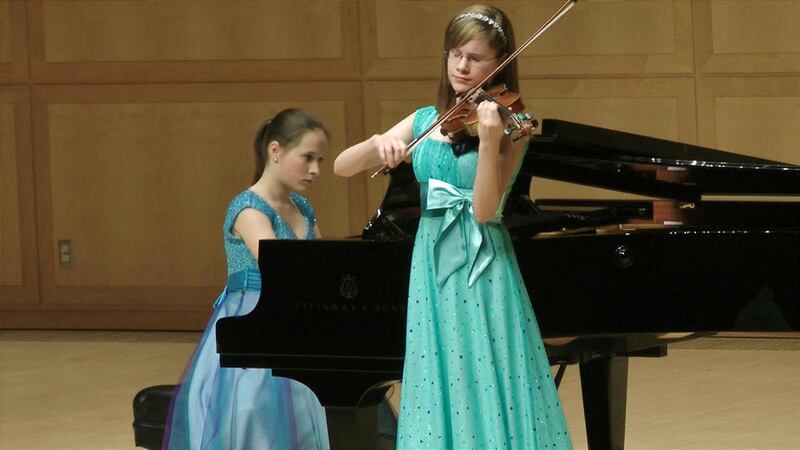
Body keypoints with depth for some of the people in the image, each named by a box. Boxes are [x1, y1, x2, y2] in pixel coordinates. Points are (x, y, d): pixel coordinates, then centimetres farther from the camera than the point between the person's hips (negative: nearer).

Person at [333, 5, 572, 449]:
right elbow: (342, 166, 7)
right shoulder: (425, 121, 11)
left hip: (481, 274, -5)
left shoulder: (508, 126, -4)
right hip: (432, 269, 5)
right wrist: (378, 143, -13)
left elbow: (484, 210, -17)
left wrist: (488, 140, -29)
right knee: (441, 402, 5)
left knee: (488, 400, -6)